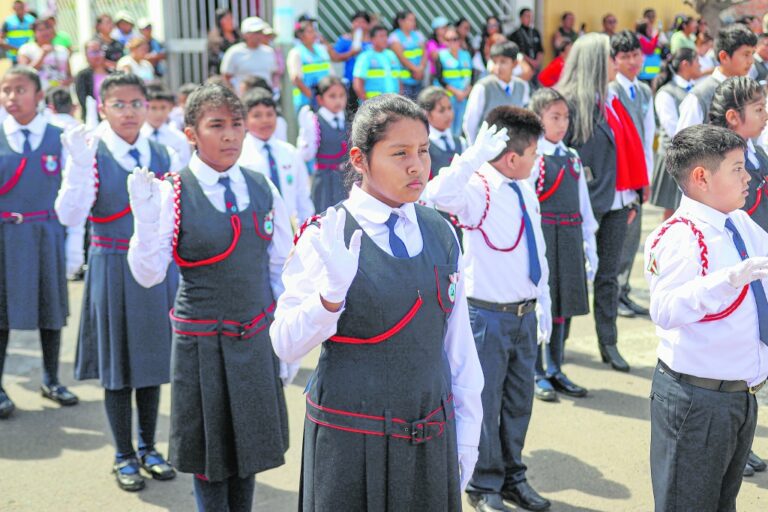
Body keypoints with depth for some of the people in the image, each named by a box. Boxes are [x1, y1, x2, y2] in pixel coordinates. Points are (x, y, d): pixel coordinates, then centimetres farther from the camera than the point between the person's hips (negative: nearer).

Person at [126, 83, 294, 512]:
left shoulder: (262, 189, 0)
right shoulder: (173, 193, -10)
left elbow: (282, 271, 6)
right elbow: (149, 275, -14)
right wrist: (146, 217, -29)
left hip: (257, 338, 3)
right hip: (202, 342, -3)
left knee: (248, 447, 16)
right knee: (210, 449, 10)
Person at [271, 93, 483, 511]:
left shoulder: (440, 234, 3)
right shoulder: (325, 236, -10)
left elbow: (458, 342, 8)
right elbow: (285, 344, -14)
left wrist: (466, 430, 9)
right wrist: (332, 290, -30)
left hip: (433, 438, 4)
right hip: (349, 440, -4)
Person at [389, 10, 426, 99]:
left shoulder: (418, 35, 15)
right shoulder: (395, 36, -1)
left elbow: (424, 54, 7)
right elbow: (401, 56, -11)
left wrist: (421, 69, -11)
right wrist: (415, 69, -15)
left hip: (418, 79, 6)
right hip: (404, 79, -5)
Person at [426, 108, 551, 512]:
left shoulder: (526, 191, 8)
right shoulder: (478, 191, -16)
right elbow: (438, 194, -40)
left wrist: (543, 303, 17)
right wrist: (476, 154, -41)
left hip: (525, 313, 7)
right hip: (489, 315, -7)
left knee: (519, 400, 18)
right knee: (486, 402, 5)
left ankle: (513, 477, 35)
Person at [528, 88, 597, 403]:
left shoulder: (573, 158, 13)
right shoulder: (531, 157, -7)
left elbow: (584, 205, 16)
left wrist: (590, 246, 14)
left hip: (570, 239, 6)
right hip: (541, 235, -6)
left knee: (563, 303, 12)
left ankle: (554, 371, 24)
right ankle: (536, 374, 12)